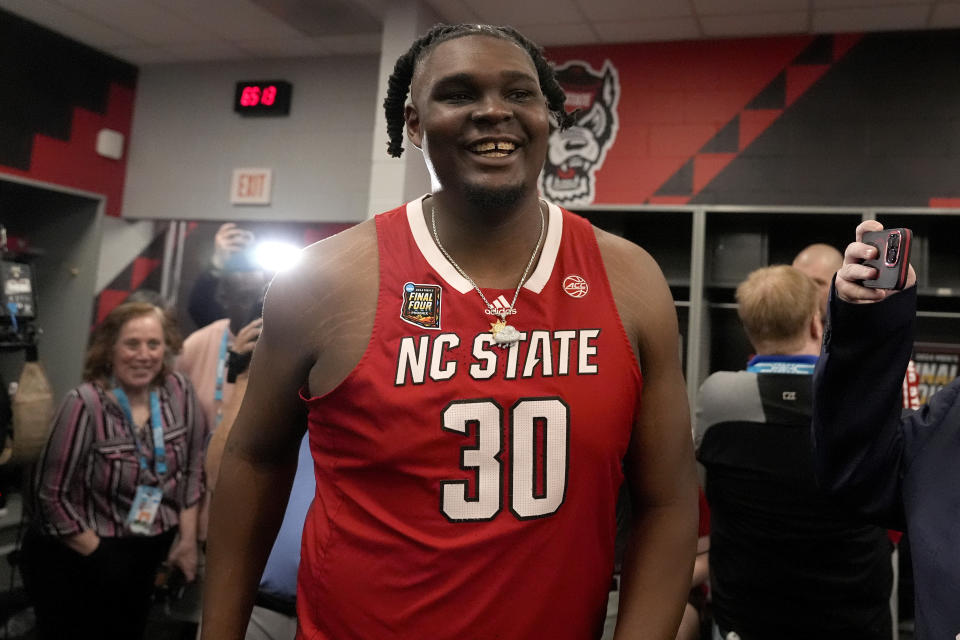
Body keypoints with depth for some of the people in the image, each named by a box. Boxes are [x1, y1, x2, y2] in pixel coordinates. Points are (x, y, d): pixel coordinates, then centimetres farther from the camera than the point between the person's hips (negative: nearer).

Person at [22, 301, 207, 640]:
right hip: (74, 560, -4)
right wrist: (99, 554, -11)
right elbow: (52, 494, -15)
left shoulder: (179, 392, -10)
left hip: (146, 556, 4)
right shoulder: (85, 405, -22)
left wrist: (188, 539, 0)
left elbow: (192, 468, 1)